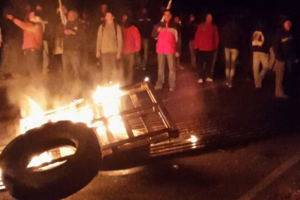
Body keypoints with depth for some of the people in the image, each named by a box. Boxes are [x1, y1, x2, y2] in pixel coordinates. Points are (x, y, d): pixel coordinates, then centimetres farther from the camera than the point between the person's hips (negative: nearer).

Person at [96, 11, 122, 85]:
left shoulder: (117, 27, 4)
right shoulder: (102, 27, 9)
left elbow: (119, 39, 1)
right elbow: (99, 38, 9)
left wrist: (119, 51, -6)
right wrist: (97, 50, 3)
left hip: (114, 51, -1)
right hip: (104, 51, 1)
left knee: (115, 69, -2)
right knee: (105, 69, 4)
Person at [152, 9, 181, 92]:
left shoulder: (174, 26, -1)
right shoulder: (159, 25, 5)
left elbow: (178, 39, -1)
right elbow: (153, 36, 6)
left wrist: (177, 50, -5)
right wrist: (157, 31, -15)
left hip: (170, 50, -3)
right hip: (160, 50, 3)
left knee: (171, 68, 0)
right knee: (160, 67, 12)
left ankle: (172, 85, 5)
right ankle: (159, 83, 21)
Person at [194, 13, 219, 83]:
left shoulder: (214, 27, 6)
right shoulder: (201, 26, -1)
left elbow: (216, 37, 9)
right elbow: (197, 36, -1)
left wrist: (215, 46, 7)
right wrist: (196, 45, -4)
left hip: (210, 48, 2)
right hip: (201, 48, -2)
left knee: (209, 63, 9)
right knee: (200, 63, -1)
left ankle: (208, 76, 19)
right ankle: (201, 77, 6)